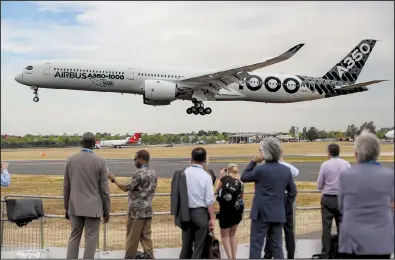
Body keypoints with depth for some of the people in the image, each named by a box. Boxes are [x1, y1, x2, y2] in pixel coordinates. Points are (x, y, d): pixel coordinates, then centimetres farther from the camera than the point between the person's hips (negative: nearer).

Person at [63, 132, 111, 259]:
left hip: (75, 207, 4)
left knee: (74, 237, 12)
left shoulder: (71, 160, 1)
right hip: (93, 207, -3)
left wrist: (66, 208, 15)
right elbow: (104, 189, -8)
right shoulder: (100, 161, -9)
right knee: (91, 239, 3)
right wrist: (107, 210, 1)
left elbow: (66, 186, 6)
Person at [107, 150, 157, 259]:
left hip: (136, 210, -8)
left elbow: (126, 188, -14)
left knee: (132, 237, 3)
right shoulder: (153, 173, 9)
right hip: (148, 210, 8)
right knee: (146, 236, 10)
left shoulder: (139, 173, -17)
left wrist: (113, 179, -3)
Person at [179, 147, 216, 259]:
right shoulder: (206, 176, -12)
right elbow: (209, 200, -10)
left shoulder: (184, 173, -4)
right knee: (199, 246, 5)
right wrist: (212, 218, -5)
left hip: (186, 211, 4)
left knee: (186, 244, 15)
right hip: (200, 212, -4)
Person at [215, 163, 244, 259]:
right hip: (237, 211, 4)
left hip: (225, 211, -4)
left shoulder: (224, 178, -5)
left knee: (224, 236, 11)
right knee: (232, 234, 22)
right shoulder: (240, 183, 3)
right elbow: (241, 197, 12)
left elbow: (216, 191, 9)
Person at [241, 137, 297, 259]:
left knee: (256, 246, 0)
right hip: (278, 214, 5)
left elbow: (243, 178, 2)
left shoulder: (260, 169, -13)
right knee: (277, 246, 11)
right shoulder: (286, 170, 4)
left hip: (261, 213, -5)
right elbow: (293, 192, 11)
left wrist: (253, 162, 2)